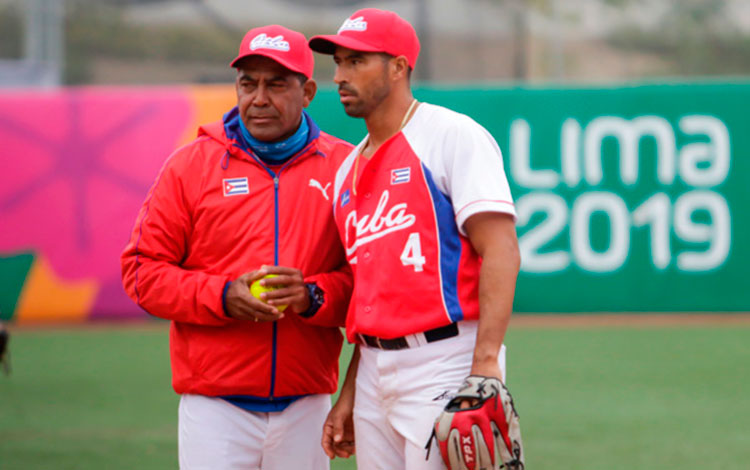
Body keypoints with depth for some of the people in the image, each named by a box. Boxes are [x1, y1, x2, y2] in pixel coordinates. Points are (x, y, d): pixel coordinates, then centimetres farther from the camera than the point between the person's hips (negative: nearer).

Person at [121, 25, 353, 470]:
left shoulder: (344, 167, 5)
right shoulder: (191, 165, 3)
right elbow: (143, 270, 2)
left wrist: (314, 296, -16)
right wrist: (222, 297, -13)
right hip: (214, 407, -1)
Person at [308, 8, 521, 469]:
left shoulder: (453, 137, -7)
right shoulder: (349, 170, 18)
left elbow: (500, 251, -15)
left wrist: (485, 362, -25)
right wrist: (349, 395, 17)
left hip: (444, 366, -8)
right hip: (376, 373, 8)